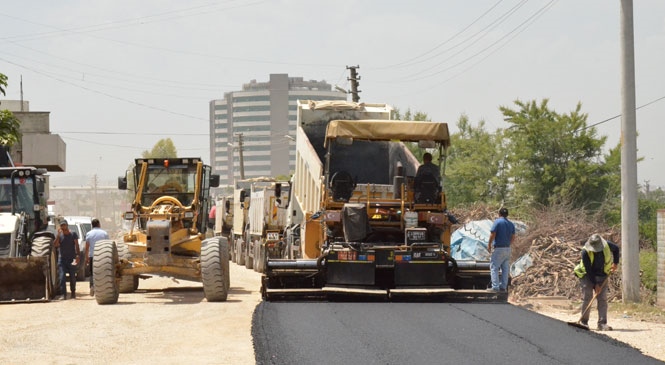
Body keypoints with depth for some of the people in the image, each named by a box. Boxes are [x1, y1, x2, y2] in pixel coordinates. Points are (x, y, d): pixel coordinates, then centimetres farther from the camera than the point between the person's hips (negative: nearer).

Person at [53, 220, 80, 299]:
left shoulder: (73, 234, 2)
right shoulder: (59, 235, 6)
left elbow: (77, 246, -2)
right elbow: (55, 245, -8)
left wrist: (77, 256, -13)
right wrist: (58, 235, -15)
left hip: (71, 259, -1)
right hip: (62, 259, 1)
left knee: (72, 277, 5)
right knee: (62, 277, -9)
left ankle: (73, 292, 23)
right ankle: (63, 294, -11)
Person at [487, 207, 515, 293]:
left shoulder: (497, 222, -9)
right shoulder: (511, 224, 10)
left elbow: (492, 234, -14)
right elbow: (513, 237, 13)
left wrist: (489, 245, -4)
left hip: (498, 248, -6)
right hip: (507, 249, 6)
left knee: (494, 268, -4)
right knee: (505, 269, 9)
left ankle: (495, 287, -10)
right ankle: (503, 287, 10)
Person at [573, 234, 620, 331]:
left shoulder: (607, 245, -14)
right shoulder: (585, 252, -24)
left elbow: (616, 249, 11)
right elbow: (588, 270, -21)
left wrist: (615, 263, 3)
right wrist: (595, 284, -22)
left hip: (602, 275, 3)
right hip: (587, 276, -3)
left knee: (602, 299, -6)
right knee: (587, 297, -8)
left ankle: (602, 323, -9)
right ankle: (583, 321, 5)